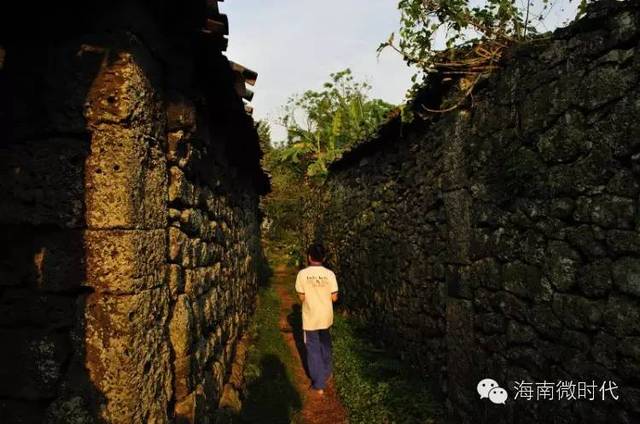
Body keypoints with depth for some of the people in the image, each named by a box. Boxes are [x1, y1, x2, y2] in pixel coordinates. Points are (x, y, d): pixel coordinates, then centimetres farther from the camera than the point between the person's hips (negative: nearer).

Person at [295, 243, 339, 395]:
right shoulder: (330, 274, -9)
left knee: (313, 348, 8)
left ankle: (319, 384, 11)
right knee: (325, 344, 25)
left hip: (310, 317, -2)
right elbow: (334, 298, -6)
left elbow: (301, 297, -9)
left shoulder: (302, 274, -13)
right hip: (326, 316, 2)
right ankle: (326, 372, 41)